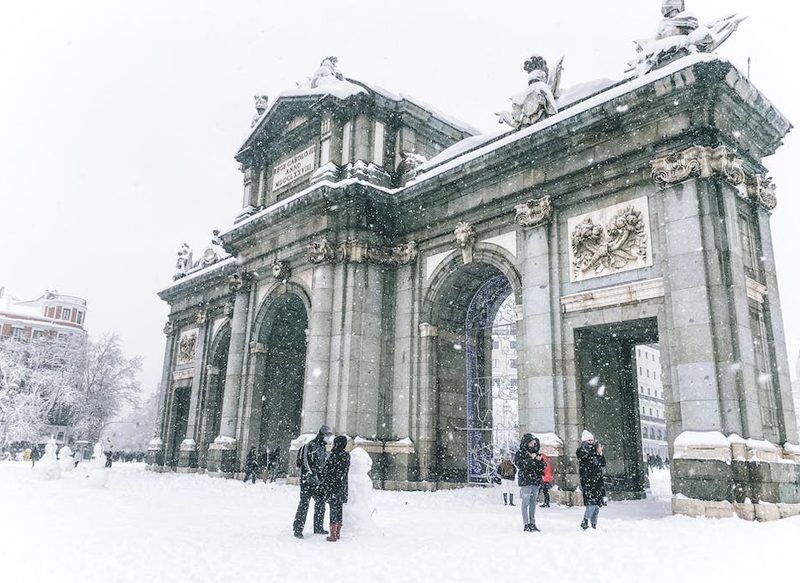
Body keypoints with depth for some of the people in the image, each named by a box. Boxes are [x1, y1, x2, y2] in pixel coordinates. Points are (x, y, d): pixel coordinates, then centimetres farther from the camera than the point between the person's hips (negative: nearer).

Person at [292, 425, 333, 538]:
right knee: (304, 503, -6)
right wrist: (310, 475, -25)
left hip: (317, 481, 9)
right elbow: (306, 462, -21)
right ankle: (298, 529, 2)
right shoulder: (311, 445, -13)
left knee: (321, 502, 13)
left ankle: (318, 528, 24)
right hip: (307, 480, -9)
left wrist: (323, 478, 25)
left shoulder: (322, 447, 17)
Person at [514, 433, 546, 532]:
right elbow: (520, 464, -15)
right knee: (525, 503, -5)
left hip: (536, 481, 6)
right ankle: (526, 525, -1)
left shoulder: (535, 453, 16)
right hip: (525, 481, -6)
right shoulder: (520, 453, 0)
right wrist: (531, 459, -18)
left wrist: (540, 460, -5)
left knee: (533, 503, 9)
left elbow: (542, 468, 15)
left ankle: (532, 524, 16)